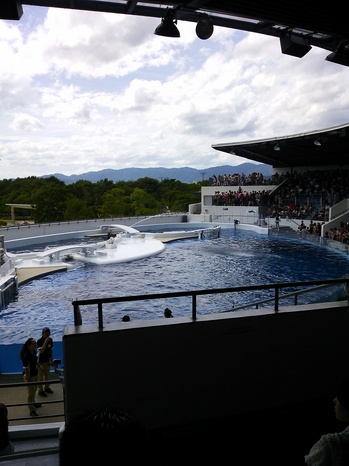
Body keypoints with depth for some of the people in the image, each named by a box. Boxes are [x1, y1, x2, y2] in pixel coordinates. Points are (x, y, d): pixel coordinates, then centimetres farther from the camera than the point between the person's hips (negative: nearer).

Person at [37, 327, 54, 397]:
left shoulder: (50, 340, -2)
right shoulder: (39, 341, -19)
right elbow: (41, 351, -31)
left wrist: (51, 359, 10)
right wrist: (45, 342, -36)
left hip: (47, 360, 6)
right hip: (40, 361, -6)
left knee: (47, 375, 18)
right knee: (40, 376, 4)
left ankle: (47, 388, 34)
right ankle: (40, 390, 15)